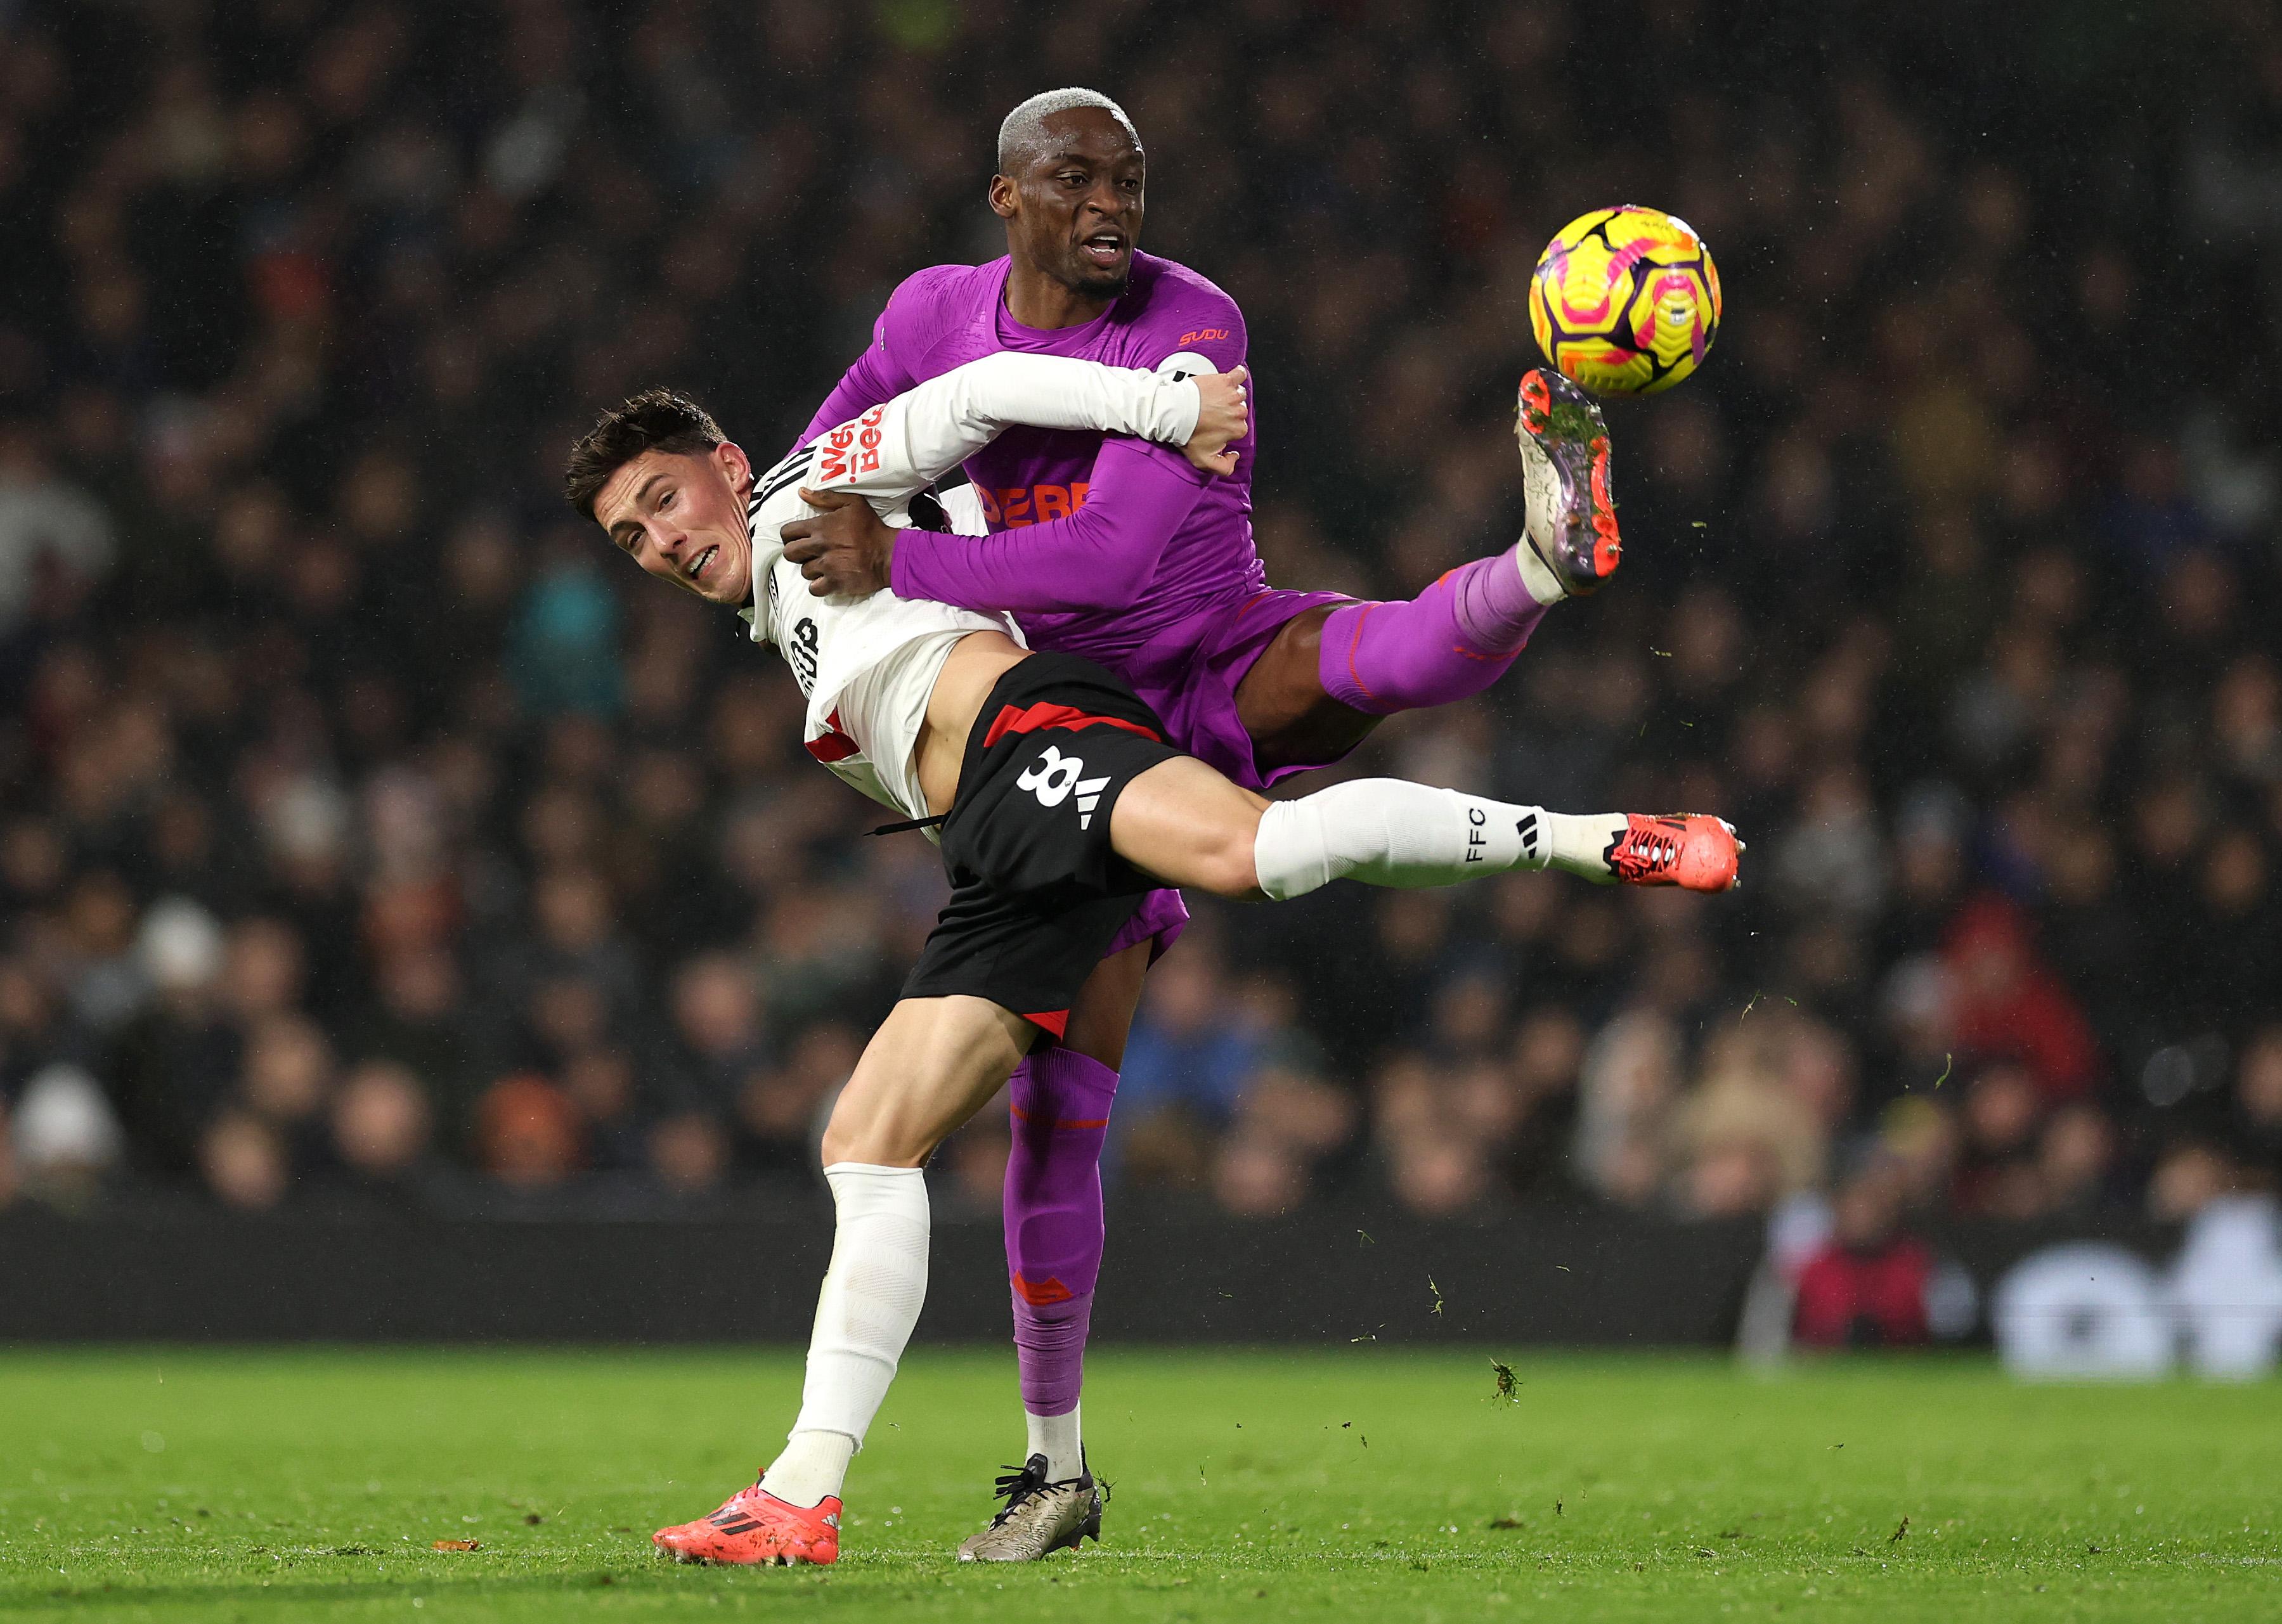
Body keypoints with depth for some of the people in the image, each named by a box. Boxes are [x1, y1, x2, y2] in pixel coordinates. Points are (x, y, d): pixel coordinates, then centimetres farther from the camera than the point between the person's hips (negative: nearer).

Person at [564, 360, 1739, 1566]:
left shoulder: (811, 491, 18)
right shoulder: (787, 644, 40)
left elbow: (983, 393, 7)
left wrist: (1172, 409, -1)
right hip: (1000, 867, 8)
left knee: (1241, 849, -39)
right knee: (866, 1145, -1)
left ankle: (1587, 841, -33)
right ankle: (803, 1500, -6)